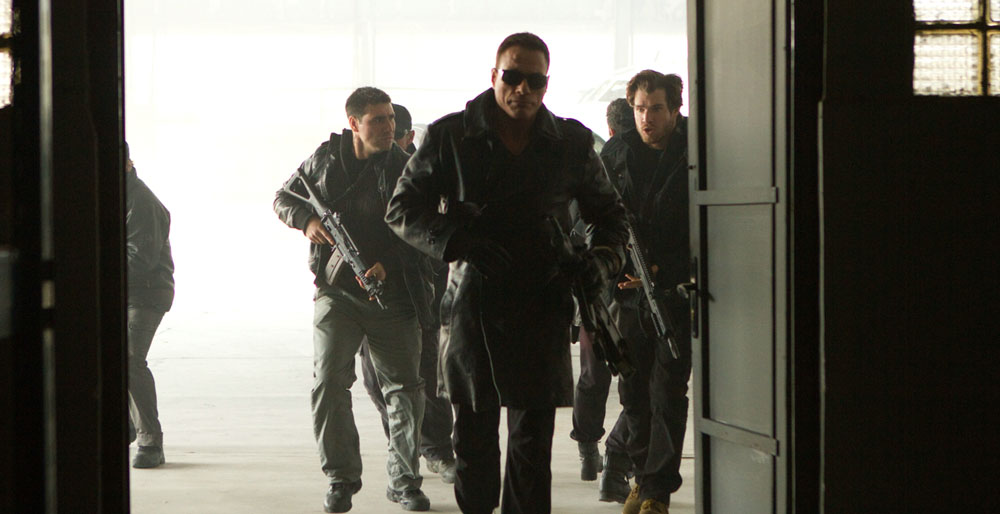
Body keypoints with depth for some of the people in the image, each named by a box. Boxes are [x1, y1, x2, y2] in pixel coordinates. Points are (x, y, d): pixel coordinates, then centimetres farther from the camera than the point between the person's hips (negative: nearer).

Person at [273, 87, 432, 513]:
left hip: (391, 295, 0)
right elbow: (283, 198, 15)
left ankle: (404, 480, 13)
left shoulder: (404, 167, 1)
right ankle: (340, 479, 7)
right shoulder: (325, 159, 4)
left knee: (405, 388, 1)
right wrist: (306, 219, -7)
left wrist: (386, 263, -19)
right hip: (337, 291, 0)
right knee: (329, 384, -7)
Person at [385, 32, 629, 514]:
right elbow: (402, 210, 0)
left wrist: (602, 259, -3)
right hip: (472, 306, 0)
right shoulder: (450, 137, 2)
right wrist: (460, 244, -16)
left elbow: (609, 213, 18)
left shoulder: (571, 143, 7)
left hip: (542, 308, 0)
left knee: (533, 442, 0)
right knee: (472, 434, 7)